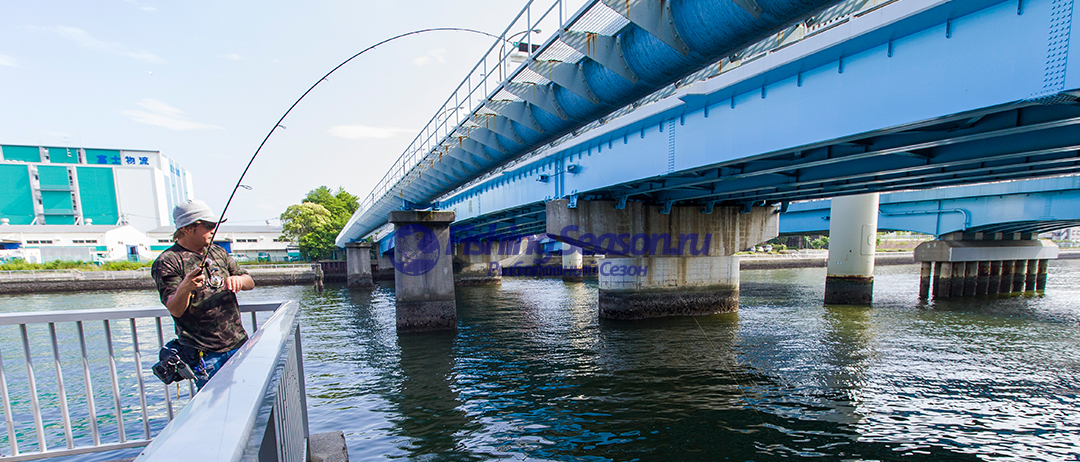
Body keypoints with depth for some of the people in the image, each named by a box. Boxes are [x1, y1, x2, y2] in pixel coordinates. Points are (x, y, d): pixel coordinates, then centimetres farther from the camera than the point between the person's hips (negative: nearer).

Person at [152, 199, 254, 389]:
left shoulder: (218, 252, 11)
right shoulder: (167, 262, -6)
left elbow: (250, 282, 11)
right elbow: (175, 310, -14)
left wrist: (238, 280, -12)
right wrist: (184, 288, -35)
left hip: (239, 344, 5)